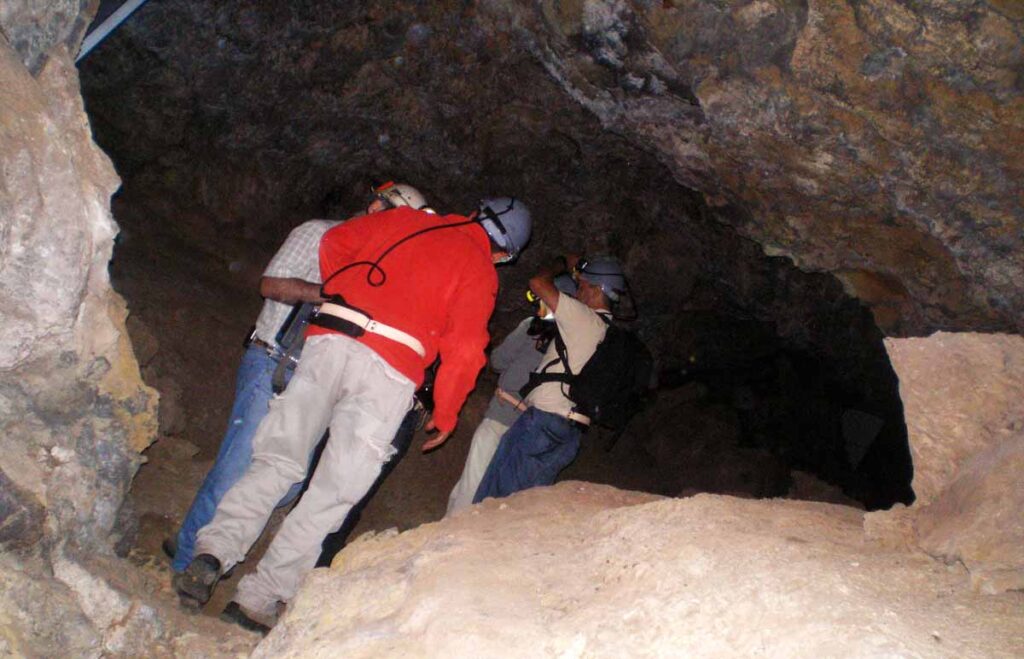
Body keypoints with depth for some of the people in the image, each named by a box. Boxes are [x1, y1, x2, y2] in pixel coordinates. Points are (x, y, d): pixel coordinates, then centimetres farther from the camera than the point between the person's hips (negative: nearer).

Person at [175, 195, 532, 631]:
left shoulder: (405, 218, 21)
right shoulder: (480, 270, 10)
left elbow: (334, 242, 24)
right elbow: (463, 349, 1)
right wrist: (446, 414, 12)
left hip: (330, 340, 4)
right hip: (389, 371, -3)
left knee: (277, 459, 10)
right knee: (335, 490, 2)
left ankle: (212, 553, -2)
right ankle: (259, 597, 3)